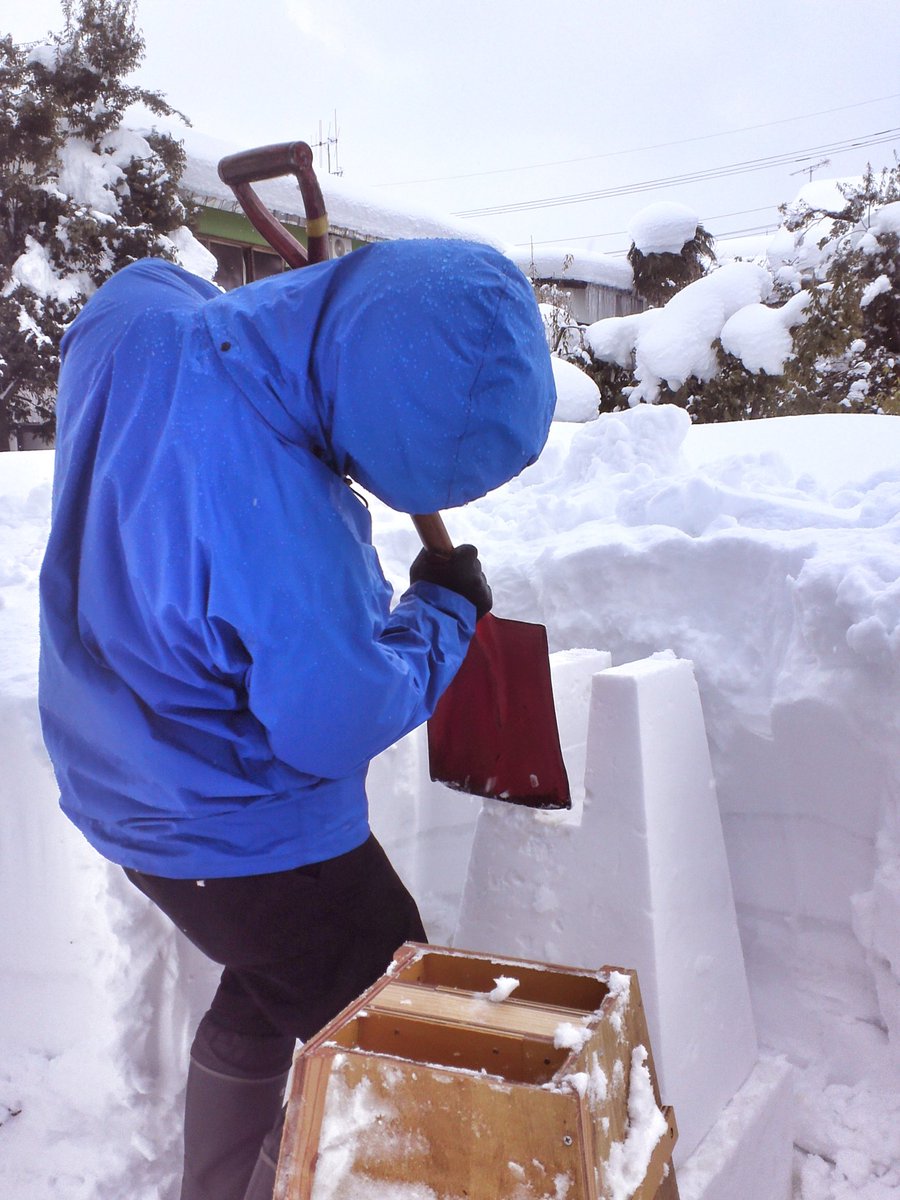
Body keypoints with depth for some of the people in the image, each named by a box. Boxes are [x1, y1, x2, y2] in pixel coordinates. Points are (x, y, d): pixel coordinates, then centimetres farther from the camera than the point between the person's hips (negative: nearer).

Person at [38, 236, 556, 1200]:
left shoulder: (139, 316, -17)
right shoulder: (286, 537, -39)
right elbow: (342, 723, -21)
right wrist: (442, 611, -6)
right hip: (246, 838, -9)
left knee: (265, 999, 30)